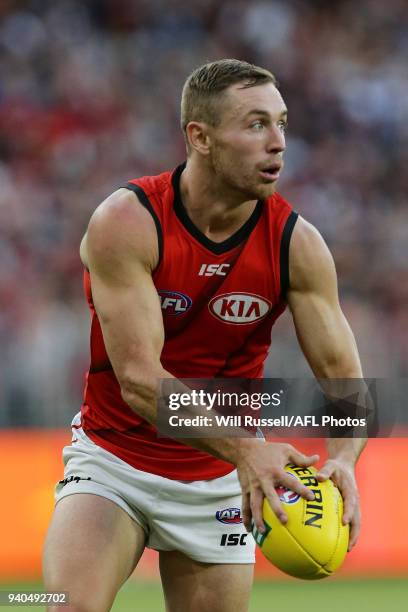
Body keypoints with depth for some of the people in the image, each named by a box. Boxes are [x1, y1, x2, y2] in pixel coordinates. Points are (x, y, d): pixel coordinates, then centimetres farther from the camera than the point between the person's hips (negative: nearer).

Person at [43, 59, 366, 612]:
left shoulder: (296, 244, -10)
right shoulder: (126, 223, -20)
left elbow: (346, 380, -11)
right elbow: (139, 378, -27)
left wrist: (343, 460, -34)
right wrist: (243, 448, -40)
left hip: (218, 482, 3)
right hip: (113, 460, -3)